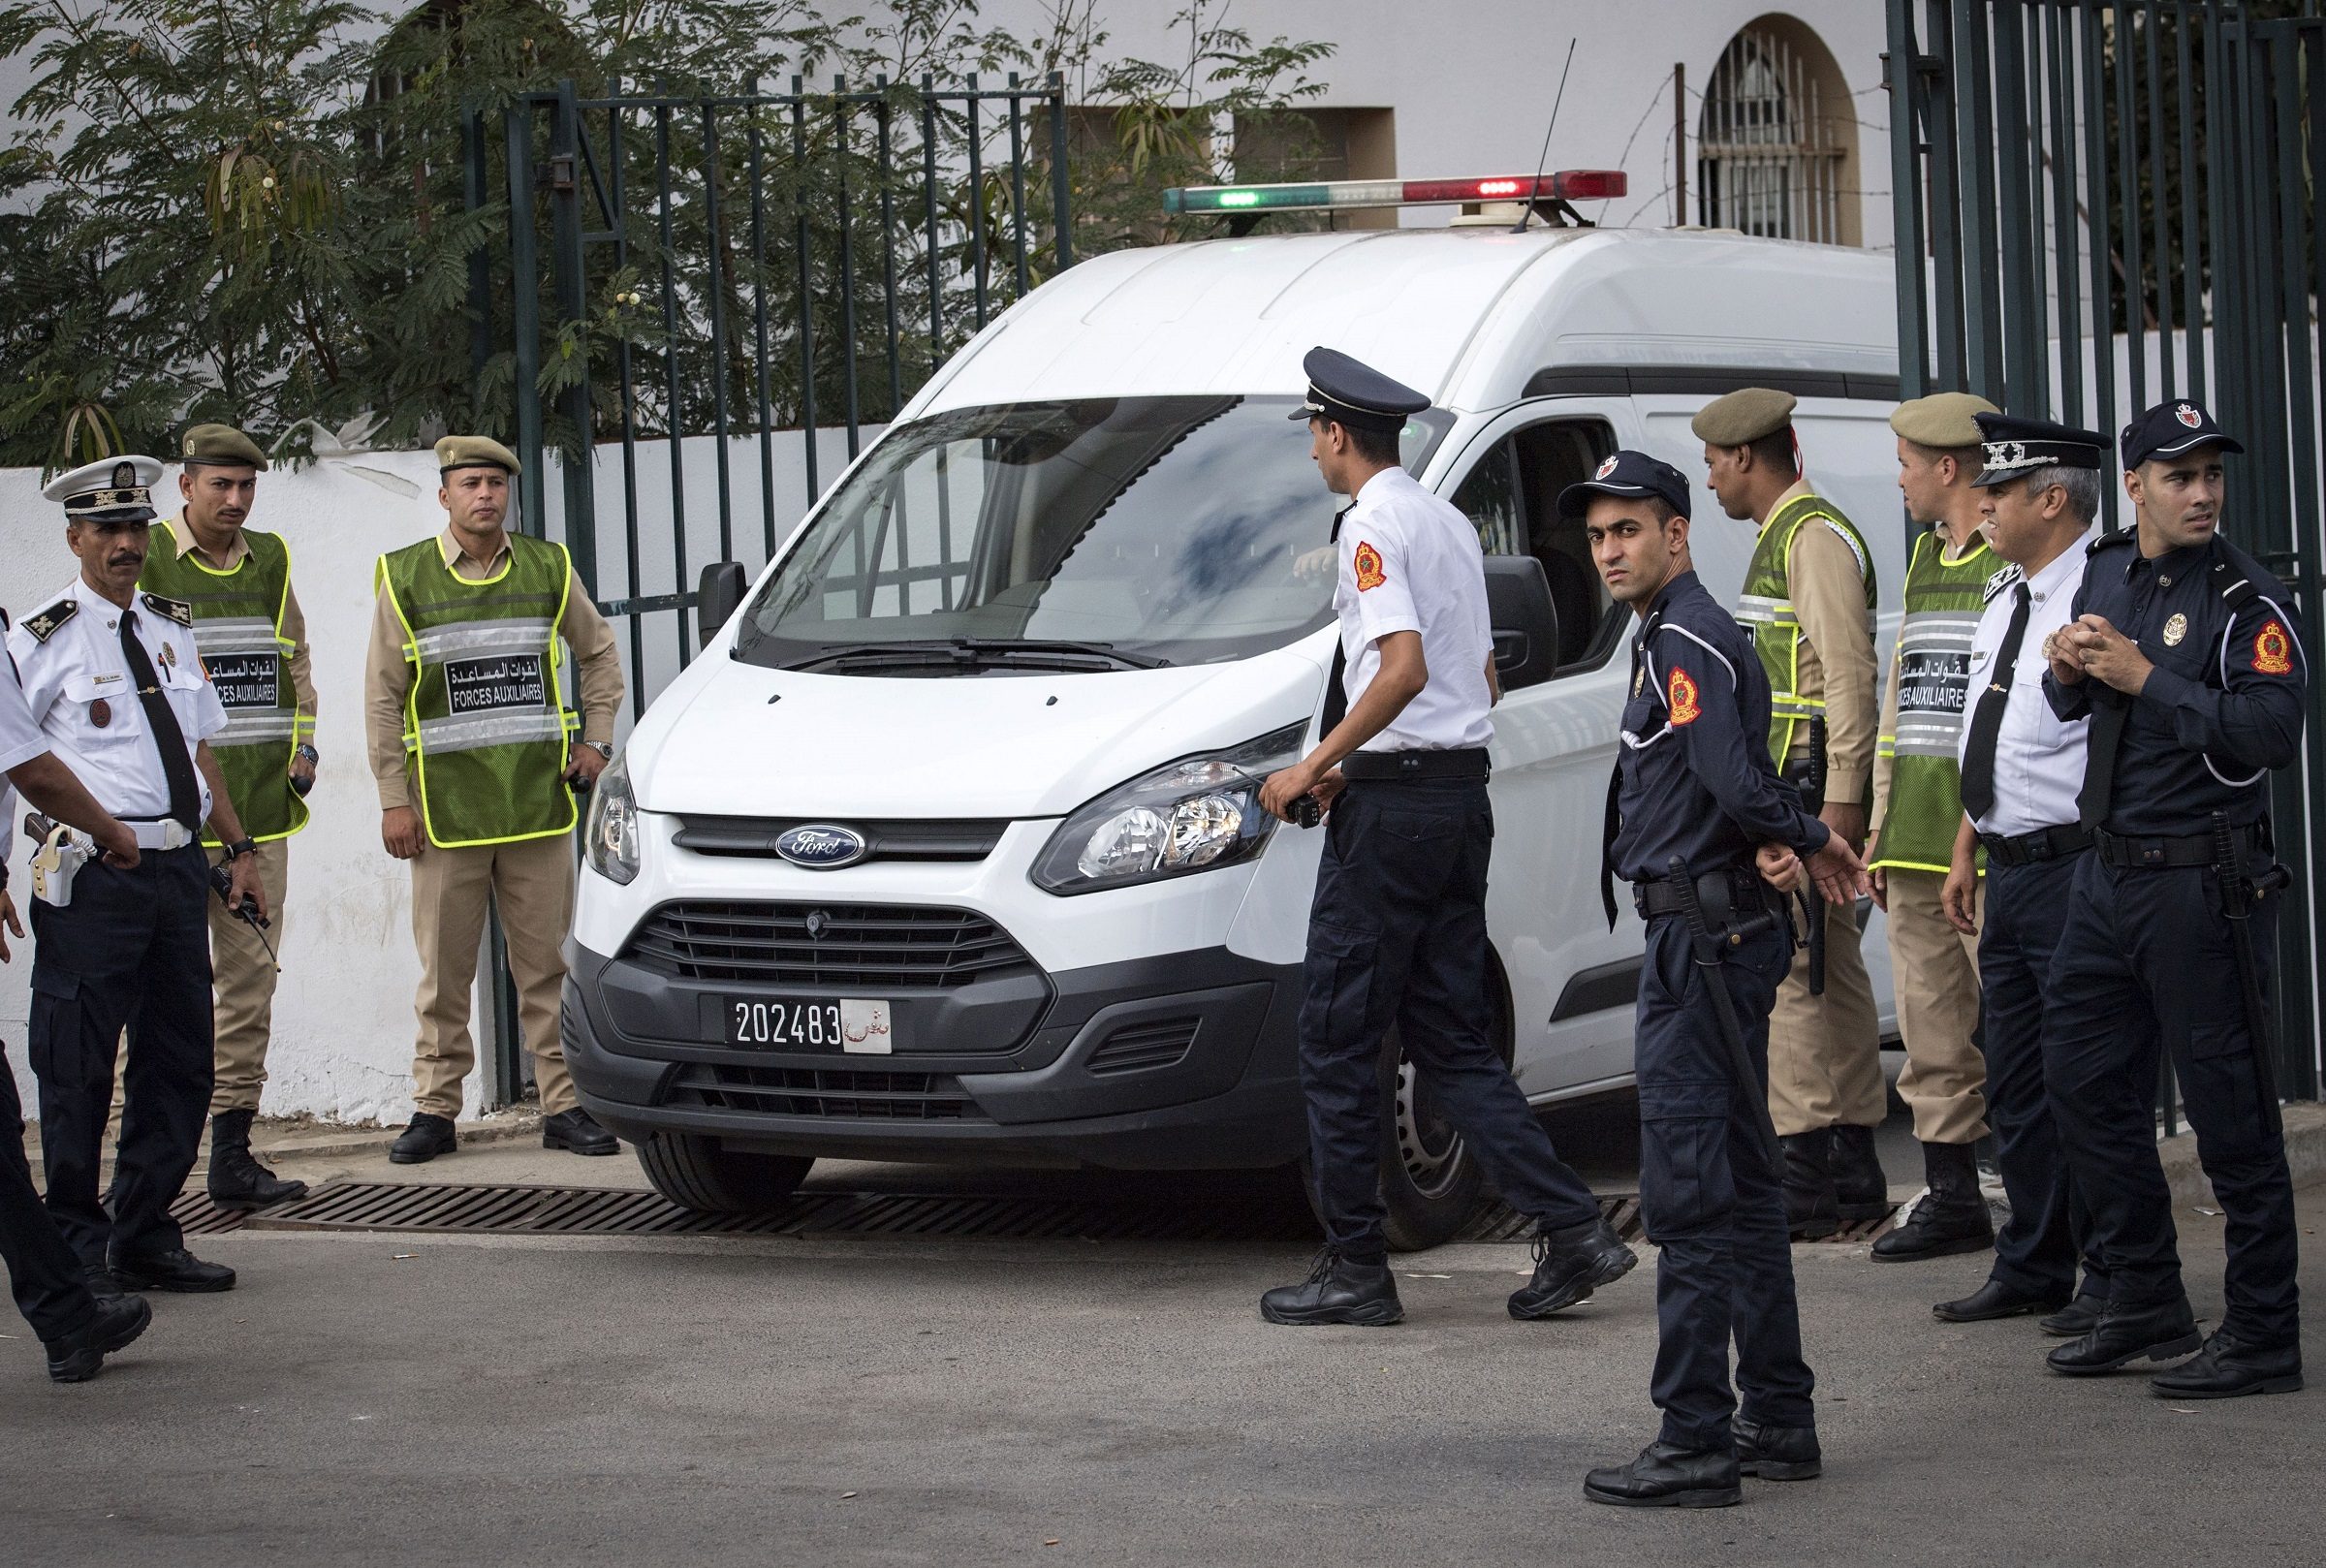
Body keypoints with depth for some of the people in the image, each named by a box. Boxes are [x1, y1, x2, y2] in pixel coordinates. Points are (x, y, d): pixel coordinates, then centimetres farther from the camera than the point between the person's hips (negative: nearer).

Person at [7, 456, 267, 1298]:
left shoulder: (170, 626, 16)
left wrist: (238, 848, 17)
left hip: (179, 867, 6)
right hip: (95, 877, -6)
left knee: (180, 1063, 9)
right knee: (78, 1072, -2)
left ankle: (146, 1238, 20)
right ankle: (80, 1252, 7)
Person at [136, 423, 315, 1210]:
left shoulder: (269, 561, 15)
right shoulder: (144, 562, -2)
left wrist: (302, 741, 13)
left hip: (262, 809, 5)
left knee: (250, 976, 5)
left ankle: (232, 1150, 9)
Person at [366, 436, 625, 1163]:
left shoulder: (548, 569, 7)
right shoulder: (405, 579, 2)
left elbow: (599, 652, 22)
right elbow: (382, 698, 4)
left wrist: (596, 741, 11)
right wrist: (393, 800, -1)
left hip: (539, 802, 1)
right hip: (447, 806, -1)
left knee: (548, 963, 3)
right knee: (444, 969, 3)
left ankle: (562, 1104, 7)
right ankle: (435, 1109, 11)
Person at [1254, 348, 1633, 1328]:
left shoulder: (1373, 524, -10)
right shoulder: (1450, 523, 18)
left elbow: (1405, 667, -23)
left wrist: (1314, 768, -18)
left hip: (1393, 807, -9)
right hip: (1464, 796, 9)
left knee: (1337, 1038, -1)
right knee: (1450, 1038, 11)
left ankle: (1355, 1270, 1)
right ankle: (1573, 1231, 2)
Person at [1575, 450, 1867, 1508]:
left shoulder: (1687, 643, -15)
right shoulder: (1677, 636, 19)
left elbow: (1734, 784, -26)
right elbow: (1745, 783, 21)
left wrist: (1802, 838, -9)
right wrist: (1798, 843, 3)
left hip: (1703, 941, -11)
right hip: (1723, 934, 11)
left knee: (1688, 1190, -9)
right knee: (1740, 1183, 15)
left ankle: (1696, 1441, -9)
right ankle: (1777, 1419, 21)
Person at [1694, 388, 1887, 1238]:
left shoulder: (1817, 538, -12)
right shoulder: (1783, 537, 20)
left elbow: (1849, 675, -18)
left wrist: (1841, 799, -22)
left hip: (1809, 783, -11)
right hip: (1784, 788, 11)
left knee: (1785, 971, -11)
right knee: (1832, 971, 10)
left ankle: (1803, 1172, -11)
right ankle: (1851, 1167, 14)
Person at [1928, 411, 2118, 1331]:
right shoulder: (2003, 604, 16)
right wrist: (1964, 856, 22)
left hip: (2078, 869, -10)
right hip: (2007, 875, 10)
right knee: (2016, 1084, 15)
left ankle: (2113, 1280, 6)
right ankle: (2032, 1270, 26)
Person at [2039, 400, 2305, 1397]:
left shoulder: (2248, 600, -11)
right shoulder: (2106, 571, 11)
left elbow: (2273, 732, -24)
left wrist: (2146, 680, -22)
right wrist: (2067, 670, 0)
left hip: (2203, 880, -8)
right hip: (2108, 868, 8)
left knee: (2230, 1108, -4)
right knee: (2081, 1078, 12)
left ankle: (2262, 1340, 4)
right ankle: (2147, 1306, 24)